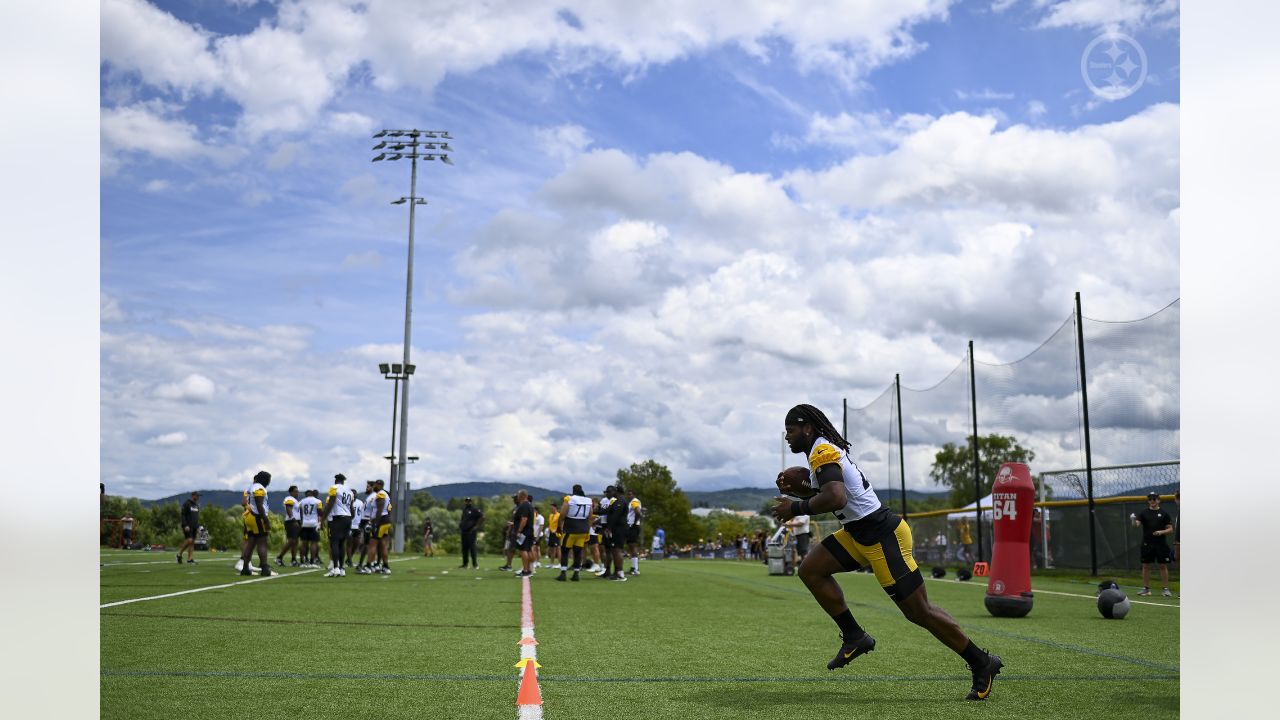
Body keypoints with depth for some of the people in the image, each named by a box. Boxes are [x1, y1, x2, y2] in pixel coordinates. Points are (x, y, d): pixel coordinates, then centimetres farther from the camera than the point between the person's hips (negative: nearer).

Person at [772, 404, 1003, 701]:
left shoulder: (821, 452, -17)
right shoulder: (825, 449, 14)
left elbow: (836, 498, -32)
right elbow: (833, 491, 27)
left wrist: (796, 508, -20)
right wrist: (798, 488, 13)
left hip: (883, 535, -10)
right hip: (860, 533, 10)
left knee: (918, 611, -4)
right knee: (810, 569, 3)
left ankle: (982, 664, 9)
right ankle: (854, 636, 9)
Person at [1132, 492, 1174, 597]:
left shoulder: (1164, 513, 3)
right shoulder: (1144, 512, 6)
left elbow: (1170, 530, 3)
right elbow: (1137, 525, -7)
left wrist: (1161, 532, -16)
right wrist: (1133, 520, -29)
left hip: (1161, 544, -1)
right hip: (1147, 544, 1)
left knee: (1163, 566, 0)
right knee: (1146, 565, 4)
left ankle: (1166, 589, 6)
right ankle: (1146, 588, 13)